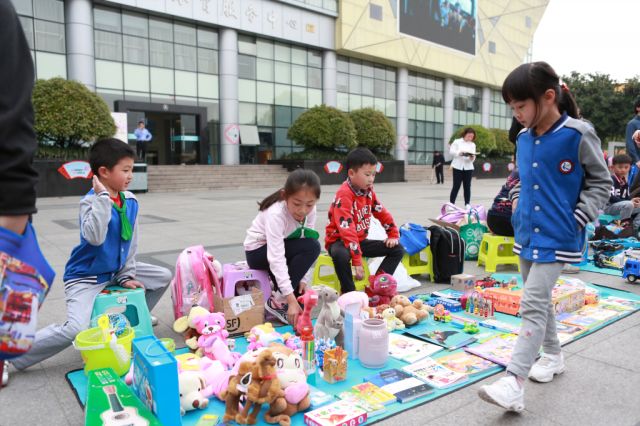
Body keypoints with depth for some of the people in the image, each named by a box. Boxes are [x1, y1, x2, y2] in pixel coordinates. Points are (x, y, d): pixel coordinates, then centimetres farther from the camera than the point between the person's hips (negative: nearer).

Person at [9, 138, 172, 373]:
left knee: (164, 276, 7)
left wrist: (127, 274, 2)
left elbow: (131, 242, 4)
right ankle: (11, 358, -2)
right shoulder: (91, 201, -22)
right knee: (76, 329, -23)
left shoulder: (131, 201, -4)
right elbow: (95, 237, -40)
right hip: (87, 275, -7)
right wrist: (103, 197, -36)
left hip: (116, 270, 7)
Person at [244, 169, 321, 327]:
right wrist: (291, 298, -42)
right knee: (312, 247, -25)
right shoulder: (276, 214, -35)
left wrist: (302, 278, -18)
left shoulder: (310, 211, -17)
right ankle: (278, 302, -20)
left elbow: (305, 246, -12)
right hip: (257, 251, -6)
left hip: (280, 245, 6)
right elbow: (276, 257, -39)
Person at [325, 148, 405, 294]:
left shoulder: (368, 191, 1)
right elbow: (347, 230, -30)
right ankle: (349, 292, -20)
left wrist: (393, 235, 8)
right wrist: (357, 261, -33)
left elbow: (382, 213, 14)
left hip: (360, 240, 8)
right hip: (339, 240, -8)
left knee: (398, 249, 0)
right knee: (340, 255, -42)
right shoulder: (344, 195, -24)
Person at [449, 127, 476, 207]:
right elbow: (451, 151, -7)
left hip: (468, 167, 3)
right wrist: (459, 153, -22)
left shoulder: (472, 145, 11)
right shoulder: (457, 142, 4)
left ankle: (467, 204, 8)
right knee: (456, 186, -4)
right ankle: (451, 203, 2)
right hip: (458, 167, -3)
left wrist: (472, 157, -20)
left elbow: (473, 158, 3)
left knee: (467, 186, 3)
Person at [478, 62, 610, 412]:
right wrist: (516, 202, 6)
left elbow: (601, 182, -5)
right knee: (539, 299, 18)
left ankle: (514, 384, -10)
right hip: (527, 233, 7)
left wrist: (578, 218, -14)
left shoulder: (579, 135, -12)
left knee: (533, 303, -12)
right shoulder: (524, 139, 5)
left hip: (557, 237, -7)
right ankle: (553, 356, 39)